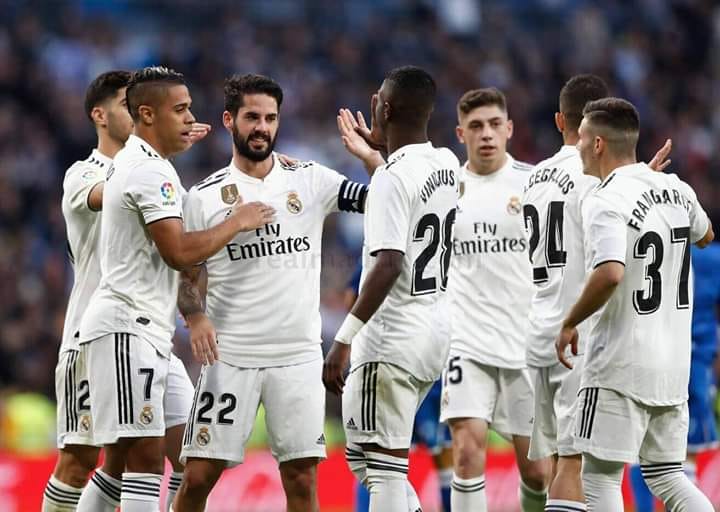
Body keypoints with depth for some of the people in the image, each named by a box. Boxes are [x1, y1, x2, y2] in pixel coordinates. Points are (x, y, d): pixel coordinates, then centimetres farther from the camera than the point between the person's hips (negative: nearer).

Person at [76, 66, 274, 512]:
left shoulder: (129, 162, 18)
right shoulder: (152, 171, -14)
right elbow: (179, 252, -20)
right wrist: (237, 222, -9)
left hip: (135, 328, 11)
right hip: (128, 327, -11)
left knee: (123, 459, 11)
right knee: (146, 455, -14)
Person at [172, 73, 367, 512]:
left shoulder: (309, 180, 5)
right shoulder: (205, 197, 4)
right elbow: (190, 275, 7)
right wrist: (195, 316, -12)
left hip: (299, 356, 0)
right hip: (230, 356, 0)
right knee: (198, 476, -2)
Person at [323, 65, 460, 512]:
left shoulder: (392, 178, -17)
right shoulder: (447, 164, 8)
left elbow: (389, 265, -26)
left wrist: (344, 339, -26)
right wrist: (372, 151, 41)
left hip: (393, 338, -9)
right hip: (437, 329, 9)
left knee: (383, 469, -6)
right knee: (363, 455, 20)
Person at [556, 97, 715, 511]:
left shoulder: (606, 202, -15)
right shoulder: (676, 189, 6)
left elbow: (610, 274, -30)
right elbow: (705, 236, 28)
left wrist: (570, 323, -15)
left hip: (621, 367, -7)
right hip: (675, 363, 7)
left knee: (600, 474, 1)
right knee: (665, 474, 14)